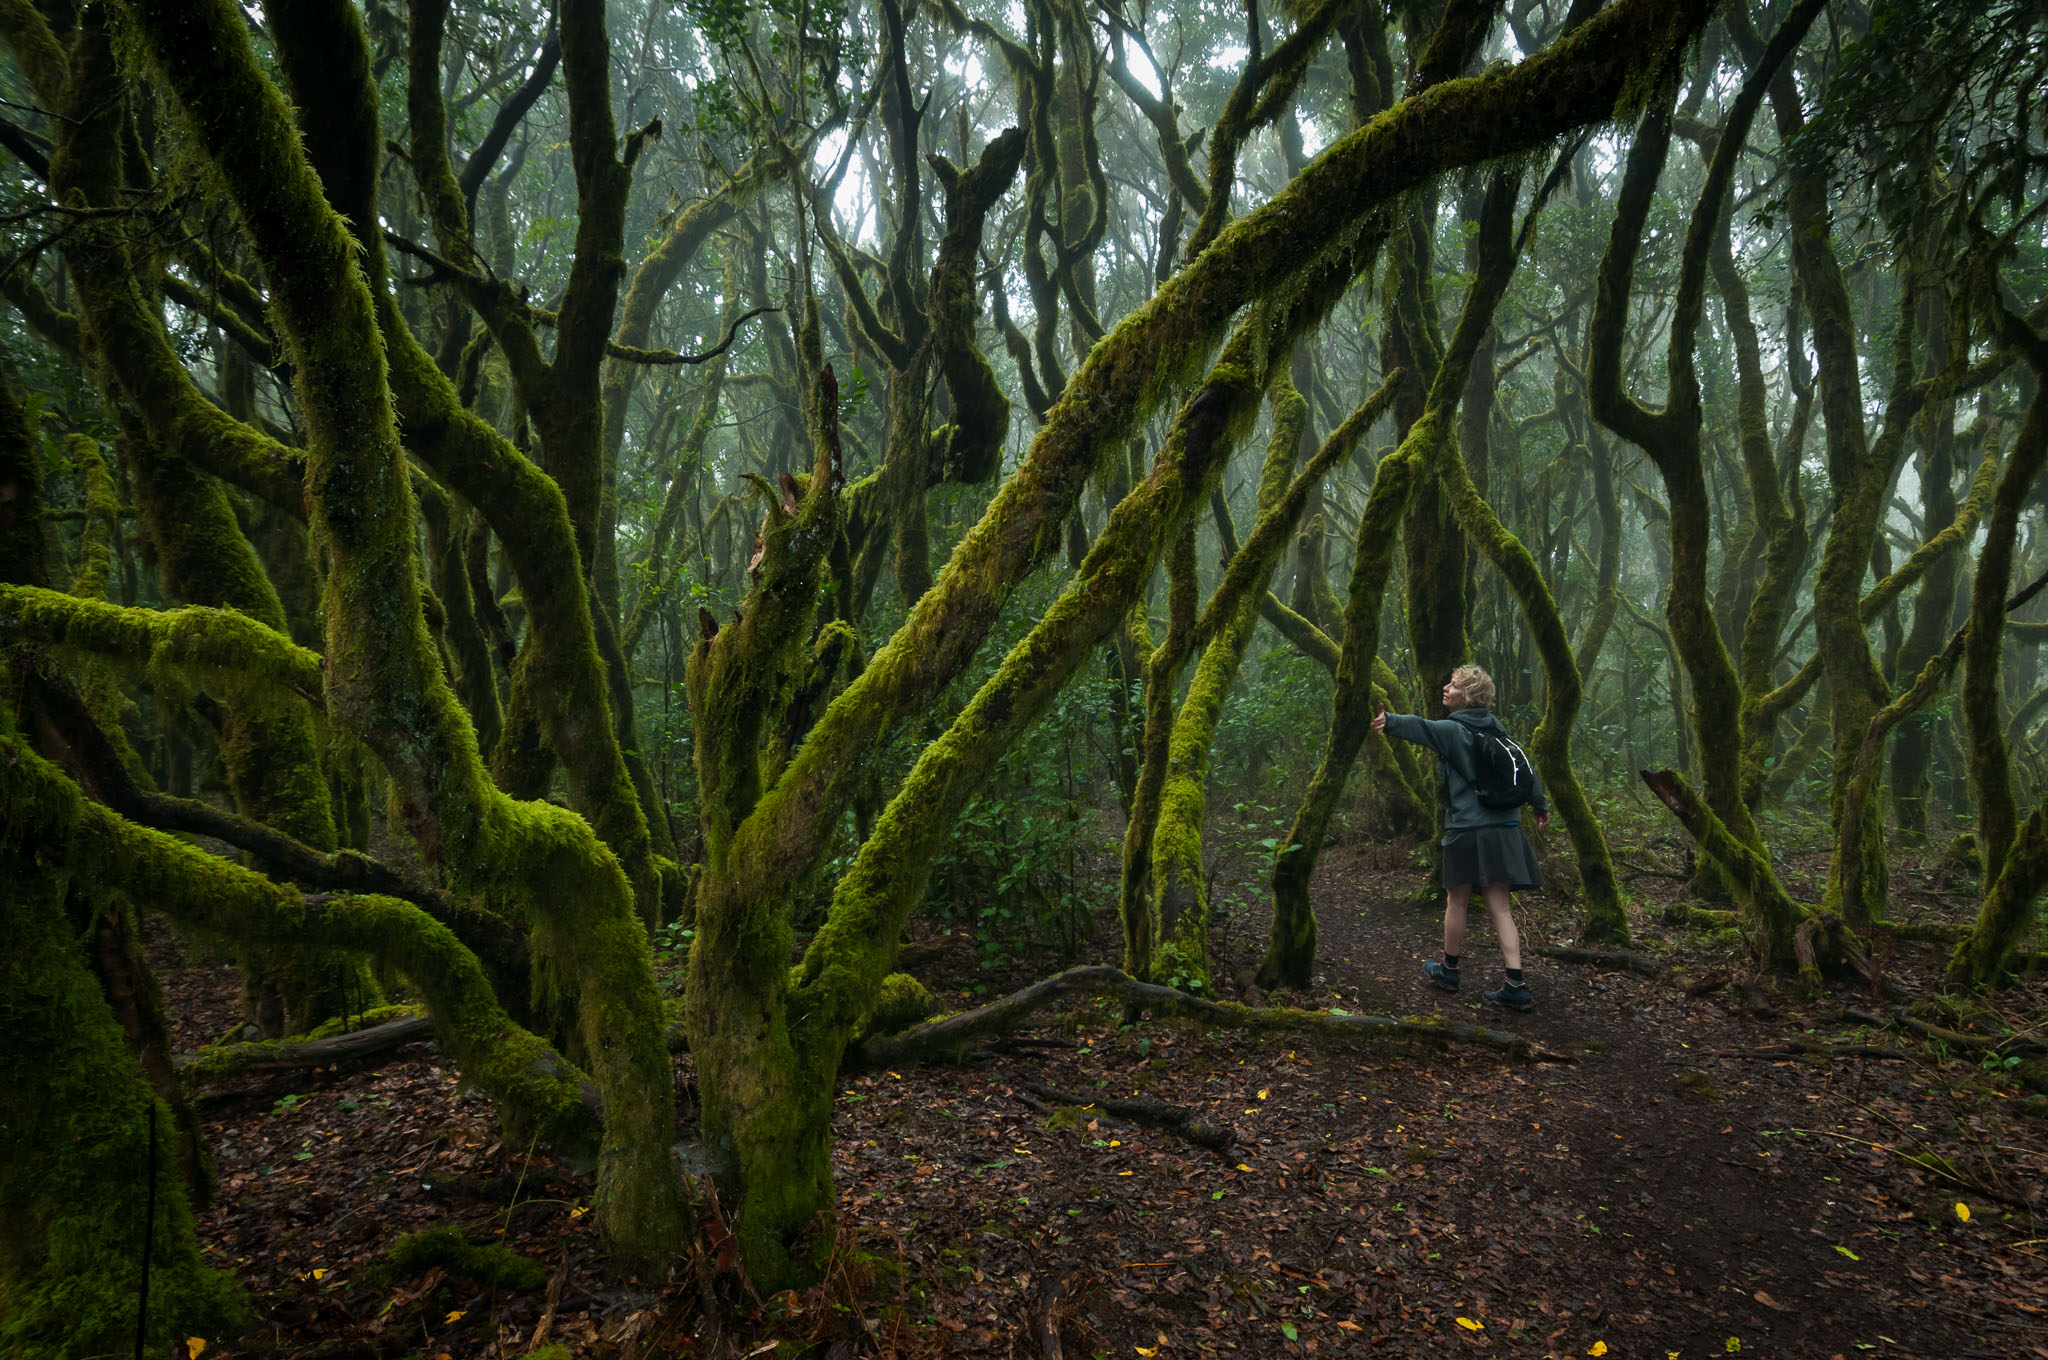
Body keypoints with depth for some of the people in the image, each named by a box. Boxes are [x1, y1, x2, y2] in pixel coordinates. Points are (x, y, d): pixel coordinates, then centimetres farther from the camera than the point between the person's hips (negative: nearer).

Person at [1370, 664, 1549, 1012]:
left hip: (1467, 829, -5)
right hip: (1503, 827, 6)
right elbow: (1525, 770, 19)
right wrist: (1540, 805, 33)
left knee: (1456, 901, 11)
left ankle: (1448, 970, 28)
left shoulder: (1452, 731, -9)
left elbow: (1419, 727, -30)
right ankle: (1516, 986, -1)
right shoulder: (1498, 731, 11)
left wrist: (1389, 721, -49)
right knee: (1498, 906, 6)